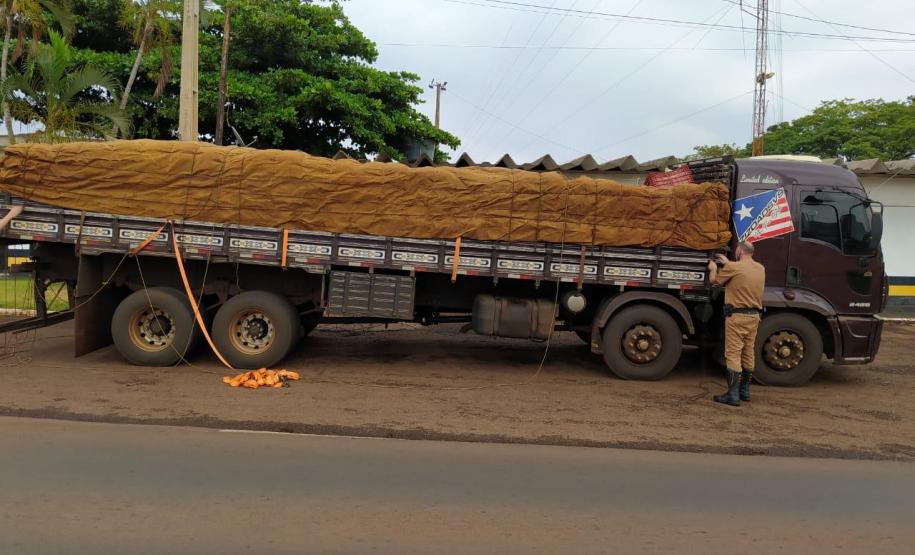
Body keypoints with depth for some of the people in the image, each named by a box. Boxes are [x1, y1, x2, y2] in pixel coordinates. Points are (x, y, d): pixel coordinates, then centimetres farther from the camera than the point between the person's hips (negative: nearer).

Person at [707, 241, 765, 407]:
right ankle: (744, 391, 25)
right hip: (754, 315, 7)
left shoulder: (733, 267, -12)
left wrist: (713, 268, 23)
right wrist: (728, 263, 38)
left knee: (733, 355, -5)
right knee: (749, 354, 15)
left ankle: (733, 395, -6)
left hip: (737, 316, -7)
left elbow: (713, 280, 2)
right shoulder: (760, 268, 9)